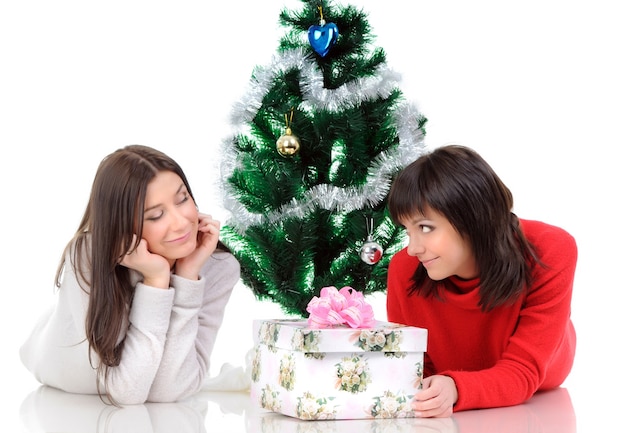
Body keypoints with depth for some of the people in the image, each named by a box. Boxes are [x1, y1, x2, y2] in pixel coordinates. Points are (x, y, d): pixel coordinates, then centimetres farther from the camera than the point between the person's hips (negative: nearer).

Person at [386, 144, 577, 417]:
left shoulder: (550, 255, -32)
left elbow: (523, 372, -30)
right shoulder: (404, 270, -27)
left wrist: (456, 389, -51)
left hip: (538, 404, 0)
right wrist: (430, 396, -38)